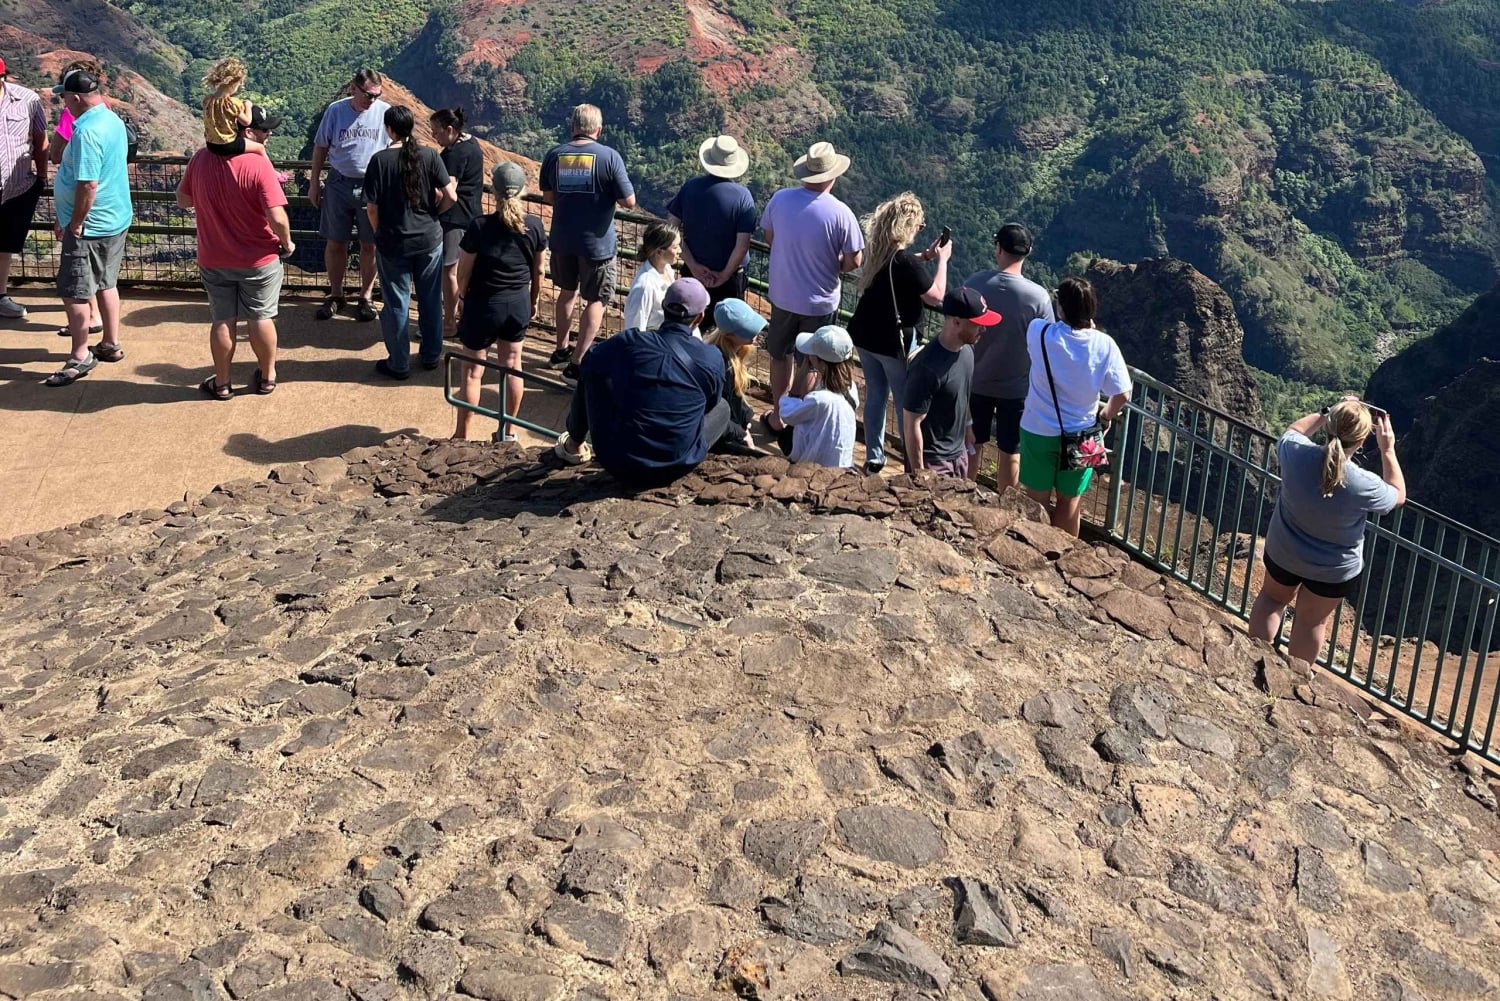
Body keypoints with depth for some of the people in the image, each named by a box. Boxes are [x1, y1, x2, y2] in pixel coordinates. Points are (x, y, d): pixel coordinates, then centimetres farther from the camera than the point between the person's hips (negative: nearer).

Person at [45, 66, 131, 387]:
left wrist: (74, 225, -16)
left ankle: (80, 358, 6)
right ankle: (111, 345, 29)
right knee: (105, 285, 19)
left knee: (73, 293, 0)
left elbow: (88, 185, -27)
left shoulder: (87, 131, -23)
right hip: (116, 218, 9)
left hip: (90, 226, -9)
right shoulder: (113, 120, 6)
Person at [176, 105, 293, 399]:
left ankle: (222, 383, 23)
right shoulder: (258, 165, -21)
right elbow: (277, 218, -25)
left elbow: (183, 200, 7)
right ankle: (267, 378, 27)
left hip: (213, 259, 4)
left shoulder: (201, 158, -5)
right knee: (261, 318, 13)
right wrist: (287, 243, -7)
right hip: (258, 260, -3)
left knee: (222, 321, 14)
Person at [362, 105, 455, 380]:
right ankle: (432, 355, 29)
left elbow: (371, 207, -9)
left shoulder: (380, 160, -11)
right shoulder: (429, 155, -7)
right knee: (431, 299, 17)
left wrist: (380, 234, 8)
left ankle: (399, 364, 18)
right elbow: (450, 196, -7)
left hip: (393, 243, -2)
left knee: (396, 303, 9)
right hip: (429, 239, 2)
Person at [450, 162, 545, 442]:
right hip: (519, 304, 3)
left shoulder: (479, 226, -19)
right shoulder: (534, 226, -8)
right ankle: (508, 432, 27)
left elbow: (464, 270, -10)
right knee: (512, 365, 17)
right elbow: (538, 271, 3)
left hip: (483, 304, -3)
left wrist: (462, 297, 9)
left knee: (472, 371, 8)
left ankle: (462, 436, 16)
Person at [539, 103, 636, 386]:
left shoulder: (554, 155, -2)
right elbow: (629, 202, -12)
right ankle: (576, 365, 2)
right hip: (597, 242, -4)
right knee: (596, 301, 6)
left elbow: (548, 197, 8)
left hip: (562, 239, 5)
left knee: (567, 292, 24)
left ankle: (562, 350, 38)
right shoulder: (609, 156, -14)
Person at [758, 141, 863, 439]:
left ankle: (778, 418, 35)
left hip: (782, 296, 3)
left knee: (780, 357, 22)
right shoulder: (840, 213, -21)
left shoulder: (780, 199, -11)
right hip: (820, 302, -3)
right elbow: (853, 262, -14)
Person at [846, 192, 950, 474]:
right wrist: (942, 260, -8)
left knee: (875, 393, 17)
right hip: (894, 341, -7)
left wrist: (925, 255, 12)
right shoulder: (904, 260, -24)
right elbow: (936, 297, -18)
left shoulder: (876, 251, -1)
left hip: (865, 335, 7)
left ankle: (874, 458, 24)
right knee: (906, 402, 6)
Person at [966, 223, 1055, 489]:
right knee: (1010, 453, 15)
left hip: (976, 381, 2)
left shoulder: (975, 283, -15)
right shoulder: (1038, 297, -20)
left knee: (971, 445, 21)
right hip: (1016, 387, -2)